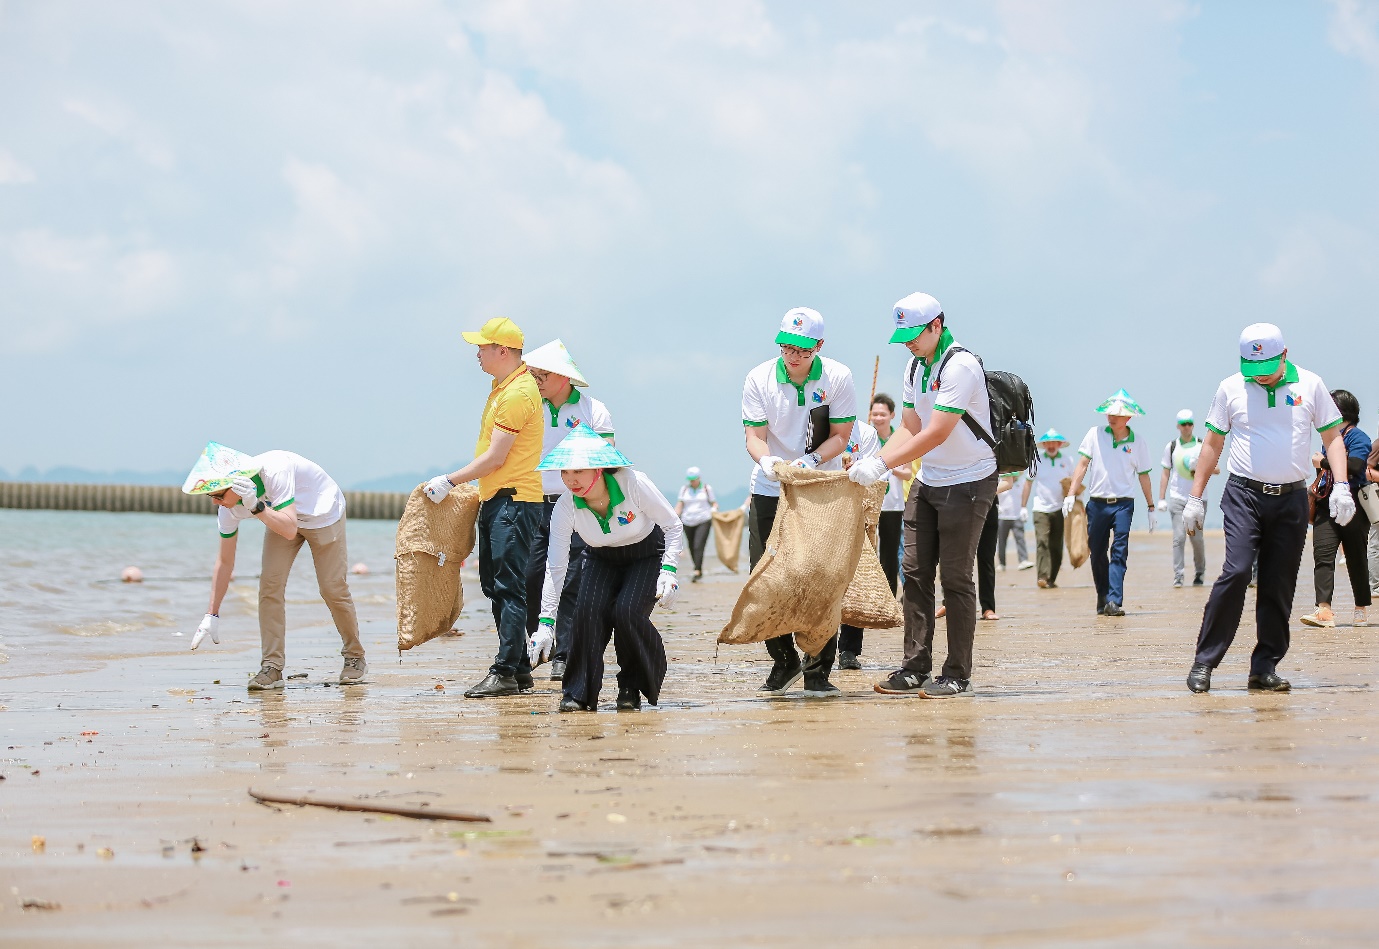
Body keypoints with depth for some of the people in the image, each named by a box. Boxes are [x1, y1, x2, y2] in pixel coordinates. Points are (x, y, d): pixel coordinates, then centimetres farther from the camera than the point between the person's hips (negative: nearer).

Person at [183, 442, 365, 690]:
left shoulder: (274, 471, -40)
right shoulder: (228, 505, -21)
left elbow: (290, 529, -42)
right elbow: (225, 561, -11)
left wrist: (256, 506, -50)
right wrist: (212, 615, -13)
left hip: (323, 511, -5)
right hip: (280, 517, 5)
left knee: (332, 587, -6)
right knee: (270, 585, -13)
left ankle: (355, 658, 14)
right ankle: (272, 667, -11)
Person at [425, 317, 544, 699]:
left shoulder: (518, 392, -16)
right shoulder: (502, 387, 17)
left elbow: (495, 457, -18)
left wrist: (449, 482, -12)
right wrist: (479, 489, 17)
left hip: (514, 499, -11)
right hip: (495, 499, 11)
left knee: (509, 587, -11)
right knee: (495, 585, 11)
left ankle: (506, 673, -11)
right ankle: (519, 669, 16)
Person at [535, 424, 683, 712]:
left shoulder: (633, 484, -30)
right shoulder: (565, 508, -22)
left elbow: (673, 527, -16)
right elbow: (555, 567, -19)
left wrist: (668, 571, -28)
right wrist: (546, 621, -25)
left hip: (646, 555, -2)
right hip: (602, 559, 2)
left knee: (627, 611, -26)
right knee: (588, 608, -25)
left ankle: (633, 688, -2)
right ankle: (579, 692, -13)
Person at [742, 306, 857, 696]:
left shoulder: (838, 378, -8)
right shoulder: (759, 379, -7)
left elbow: (841, 435, -6)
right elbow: (755, 436, -8)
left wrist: (811, 460, -24)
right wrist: (768, 460, -30)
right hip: (770, 491, 1)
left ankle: (818, 671, 6)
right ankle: (784, 660, 16)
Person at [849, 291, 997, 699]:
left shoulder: (961, 366, -18)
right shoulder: (915, 367, 9)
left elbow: (936, 434, -24)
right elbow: (910, 428, 11)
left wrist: (881, 465, -25)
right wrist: (873, 463, -4)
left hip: (968, 482, -8)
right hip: (928, 482, 8)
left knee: (955, 577, -6)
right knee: (915, 572, 3)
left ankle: (957, 675, 1)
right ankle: (915, 668, 6)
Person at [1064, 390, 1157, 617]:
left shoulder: (1136, 443, 4)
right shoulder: (1095, 434, 3)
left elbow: (1143, 476, 11)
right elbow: (1082, 464, 3)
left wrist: (1151, 508, 14)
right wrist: (1071, 494, -6)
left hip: (1123, 504, -1)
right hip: (1097, 503, 1)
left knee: (1119, 552, -13)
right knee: (1097, 553, 6)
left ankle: (1114, 601, -20)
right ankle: (1102, 598, 23)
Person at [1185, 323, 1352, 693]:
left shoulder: (1309, 385, 4)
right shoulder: (1230, 389, 4)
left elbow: (1333, 437, 10)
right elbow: (1212, 443, 12)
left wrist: (1341, 486, -3)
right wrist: (1195, 497, 10)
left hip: (1291, 499, 2)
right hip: (1244, 494, -2)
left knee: (1280, 586, 2)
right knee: (1236, 572, -16)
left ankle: (1265, 668, 9)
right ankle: (1204, 661, -11)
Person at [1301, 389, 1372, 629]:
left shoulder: (1358, 437, -5)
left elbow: (1354, 465, -24)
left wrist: (1323, 462, -15)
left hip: (1353, 508, -6)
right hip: (1328, 505, 6)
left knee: (1356, 559, 5)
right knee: (1322, 555, -12)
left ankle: (1362, 608, 21)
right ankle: (1324, 610, -22)